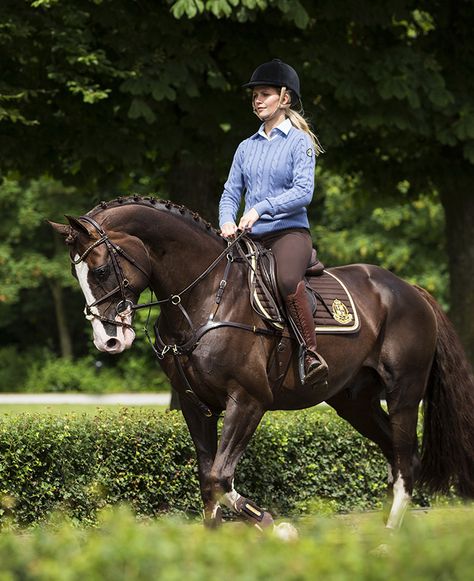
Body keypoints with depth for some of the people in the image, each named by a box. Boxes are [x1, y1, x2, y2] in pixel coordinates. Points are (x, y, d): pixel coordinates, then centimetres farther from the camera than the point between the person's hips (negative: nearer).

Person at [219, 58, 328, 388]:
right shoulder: (247, 147, 17)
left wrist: (260, 208, -22)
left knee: (287, 279, -37)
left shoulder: (299, 142, 0)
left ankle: (312, 356, -33)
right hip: (251, 238, 7)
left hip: (290, 232, -7)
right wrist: (227, 222, -8)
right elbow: (231, 192, 13)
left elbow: (303, 191, -12)